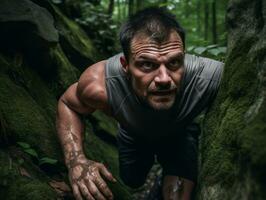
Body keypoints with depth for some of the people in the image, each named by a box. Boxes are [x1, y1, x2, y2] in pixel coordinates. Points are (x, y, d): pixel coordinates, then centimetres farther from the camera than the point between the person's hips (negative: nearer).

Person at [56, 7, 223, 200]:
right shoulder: (99, 85, -43)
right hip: (133, 134, 1)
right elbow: (67, 104, -19)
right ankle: (150, 158, 58)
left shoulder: (212, 79, -46)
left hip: (180, 134, -1)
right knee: (132, 182, 24)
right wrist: (76, 160, -35)